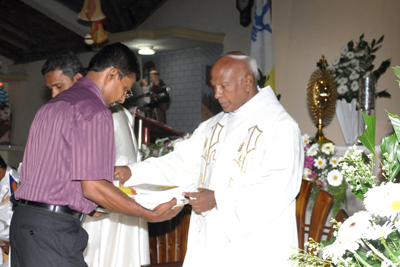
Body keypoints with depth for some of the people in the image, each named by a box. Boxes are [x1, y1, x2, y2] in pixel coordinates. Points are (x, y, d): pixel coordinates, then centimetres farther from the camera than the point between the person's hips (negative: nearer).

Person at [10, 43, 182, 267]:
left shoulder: (51, 106, 19)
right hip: (53, 228, -10)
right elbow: (93, 187, -18)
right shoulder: (94, 110, -12)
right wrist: (151, 215, -11)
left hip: (23, 217, 10)